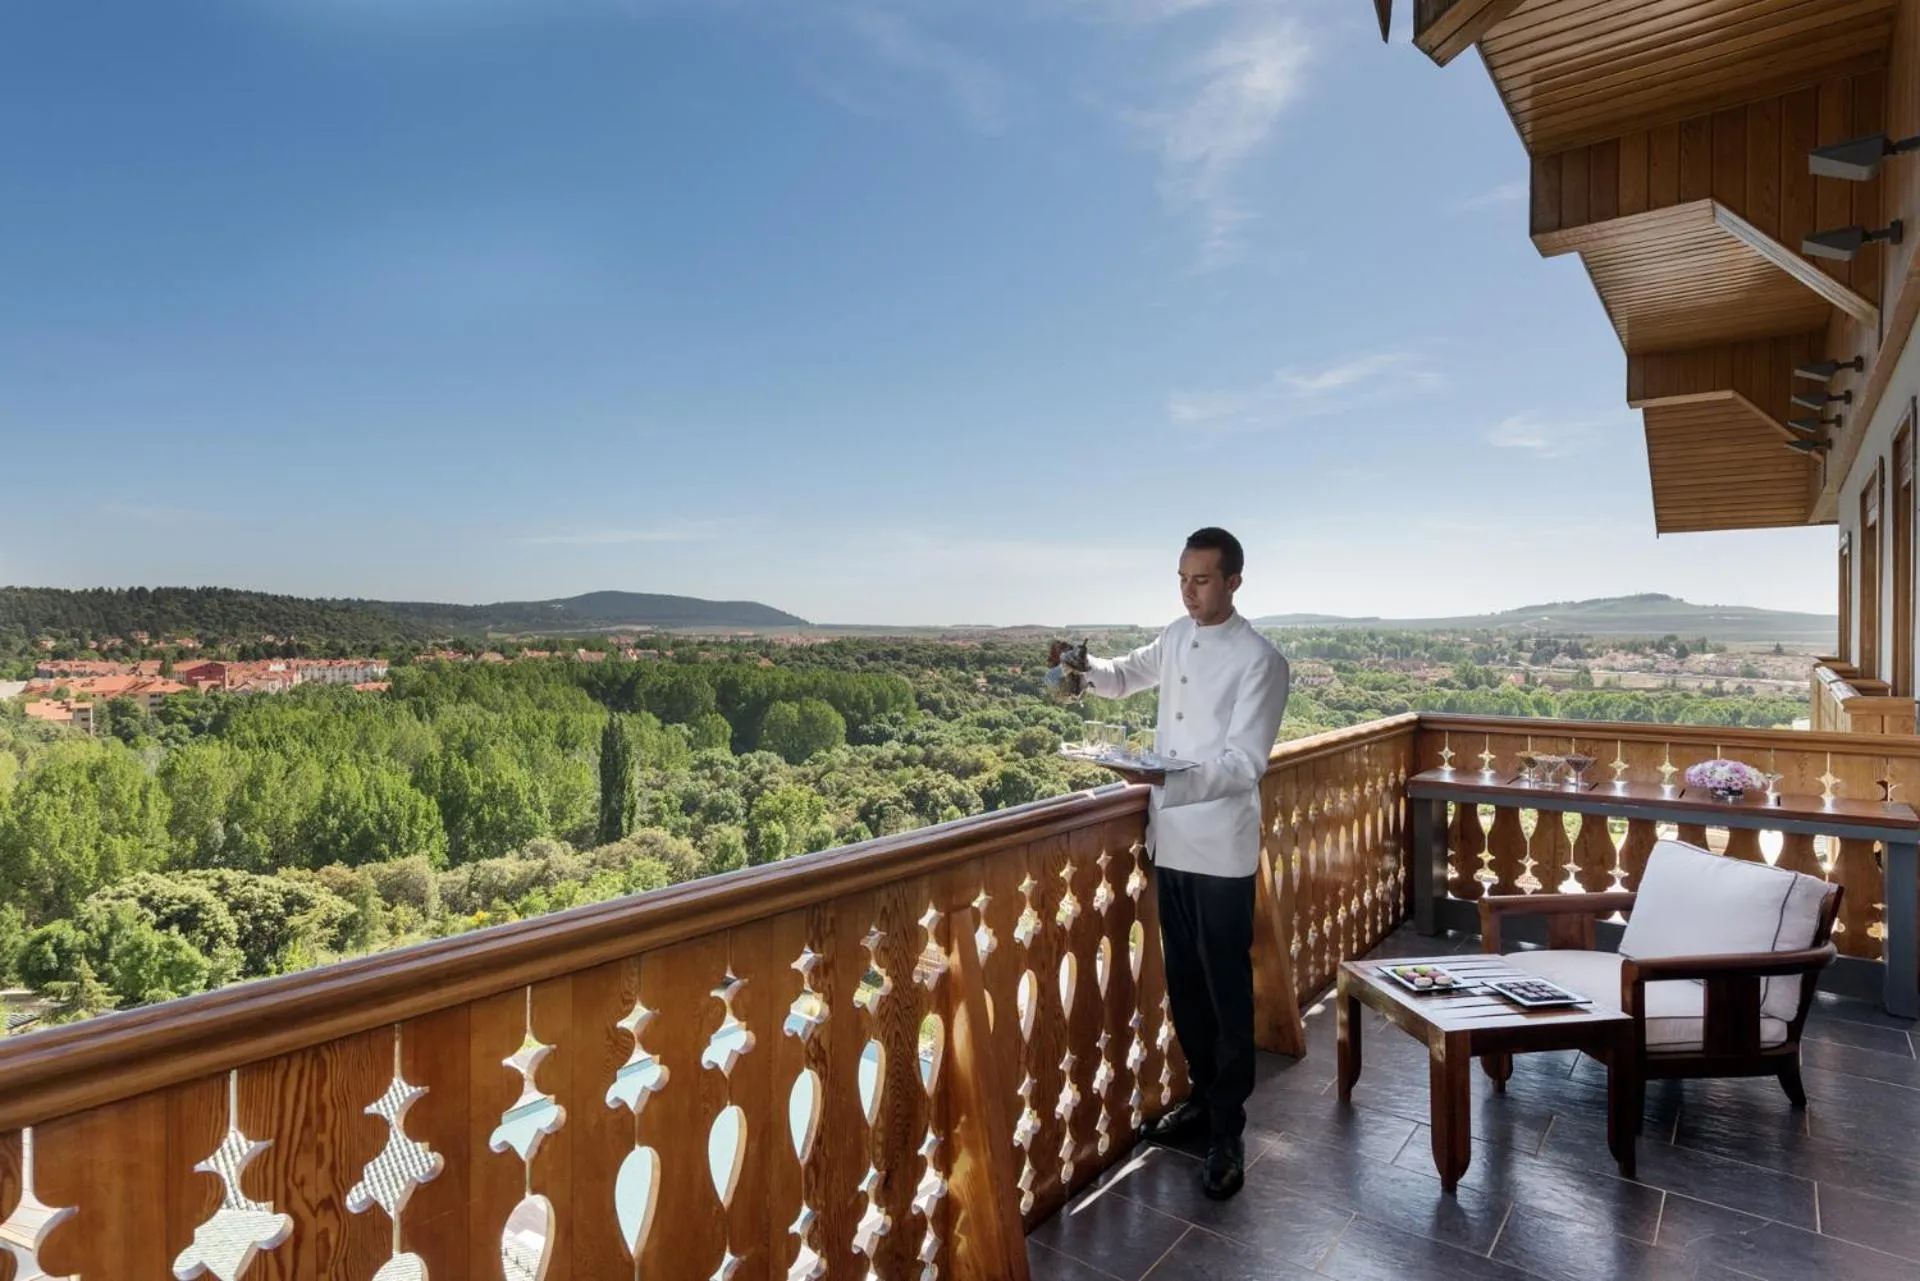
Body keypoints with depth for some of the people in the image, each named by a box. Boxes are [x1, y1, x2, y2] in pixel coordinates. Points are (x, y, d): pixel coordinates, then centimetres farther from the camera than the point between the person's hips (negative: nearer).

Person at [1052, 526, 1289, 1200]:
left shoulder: (1260, 661, -14)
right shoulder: (1176, 636, 7)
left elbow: (1244, 765, -19)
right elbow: (1125, 676, 25)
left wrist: (1166, 777, -32)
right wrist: (1084, 667, 3)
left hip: (1220, 849, -7)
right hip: (1169, 840, 7)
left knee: (1226, 991, 4)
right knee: (1184, 982, 17)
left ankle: (1227, 1132, 17)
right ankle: (1203, 1096, 35)